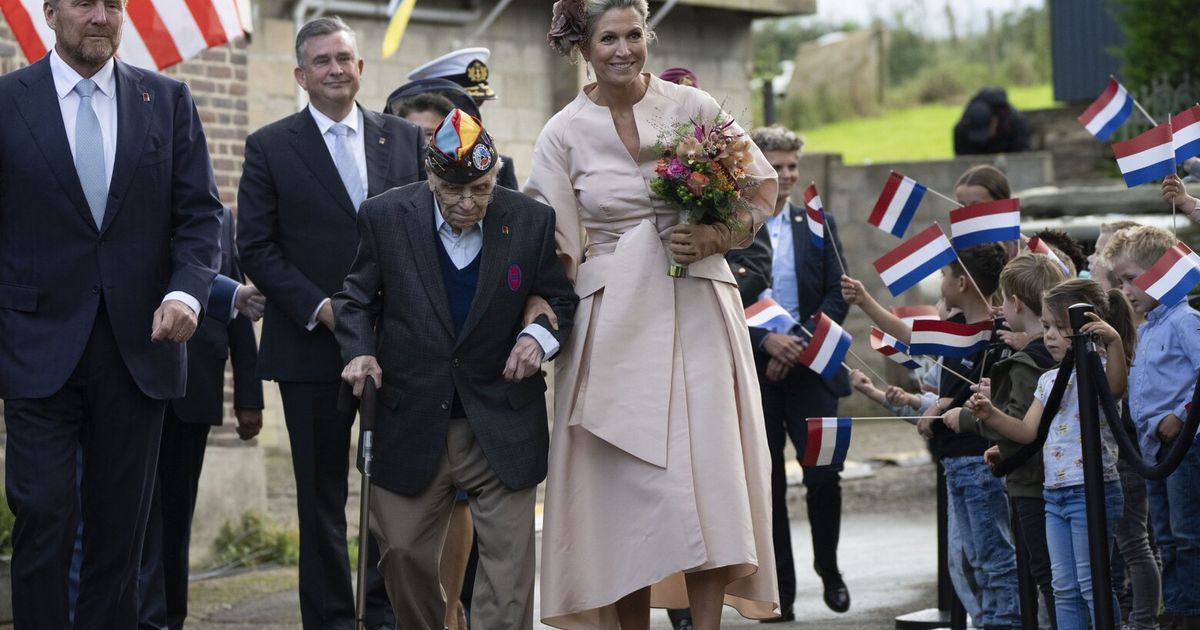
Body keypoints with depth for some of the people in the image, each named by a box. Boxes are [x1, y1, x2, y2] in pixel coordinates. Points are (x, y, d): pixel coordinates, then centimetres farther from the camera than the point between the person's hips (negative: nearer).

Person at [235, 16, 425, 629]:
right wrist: (319, 309, -12)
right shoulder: (270, 147, 2)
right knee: (322, 494, 4)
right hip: (313, 344, -2)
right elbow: (256, 246, -2)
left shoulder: (406, 139, 9)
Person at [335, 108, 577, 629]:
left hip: (502, 425, -1)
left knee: (508, 559, -2)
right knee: (403, 553, 7)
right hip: (411, 425, 1)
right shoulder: (385, 217, -4)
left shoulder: (532, 222, -4)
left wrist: (541, 336, -14)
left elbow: (561, 301, 7)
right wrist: (359, 352, -11)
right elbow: (356, 298, 7)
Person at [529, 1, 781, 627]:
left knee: (706, 470, -7)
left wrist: (721, 236, -10)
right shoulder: (564, 134, 3)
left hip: (697, 310, 0)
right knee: (624, 476, -2)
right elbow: (554, 249, 4)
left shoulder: (693, 106, 2)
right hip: (614, 318, 0)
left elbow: (763, 189, 7)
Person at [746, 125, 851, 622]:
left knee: (824, 474, -7)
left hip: (810, 370, 1)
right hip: (754, 373, -1)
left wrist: (800, 345, -10)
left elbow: (837, 295, 4)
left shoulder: (819, 224, 9)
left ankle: (828, 567, 16)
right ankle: (780, 589, 11)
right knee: (767, 485, 3)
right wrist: (765, 340, -17)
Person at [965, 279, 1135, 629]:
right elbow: (1028, 431, 13)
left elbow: (1116, 388, -33)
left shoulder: (1098, 368, -9)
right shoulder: (1049, 380, 15)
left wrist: (1114, 342, -47)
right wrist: (990, 415, 0)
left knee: (1093, 584, -6)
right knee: (1064, 588, 11)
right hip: (1054, 494, 8)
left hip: (1091, 491, -8)